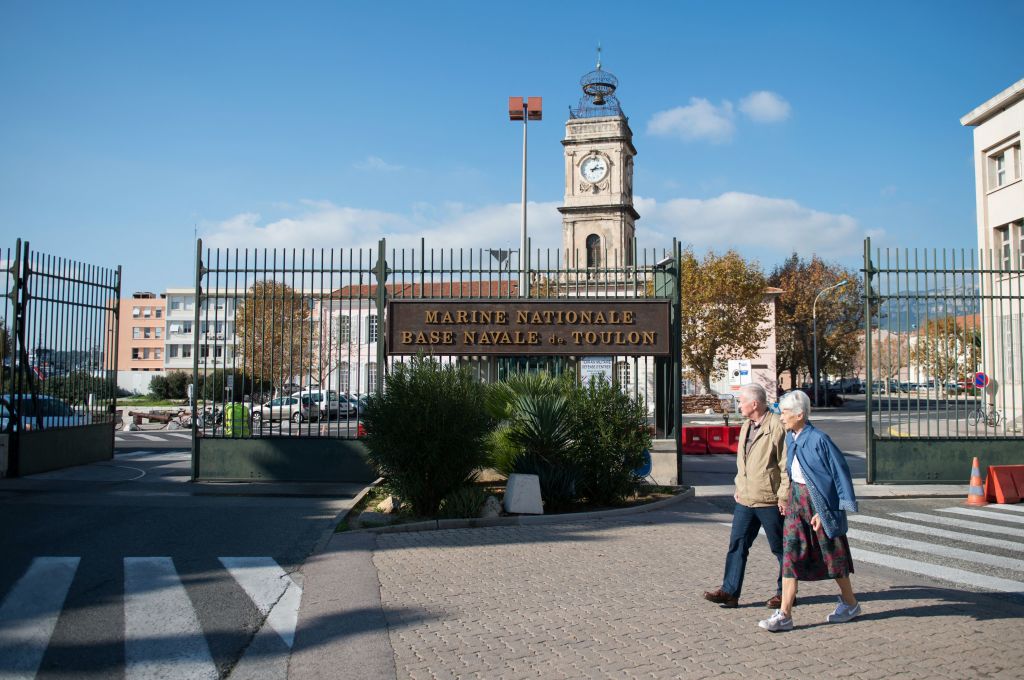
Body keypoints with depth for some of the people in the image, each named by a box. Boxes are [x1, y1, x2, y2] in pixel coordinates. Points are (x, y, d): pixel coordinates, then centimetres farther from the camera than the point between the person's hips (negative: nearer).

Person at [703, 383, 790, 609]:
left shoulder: (777, 426, -15)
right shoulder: (746, 426, 12)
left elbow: (786, 464, -16)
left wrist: (784, 496, -16)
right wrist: (739, 487, 20)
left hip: (769, 500, -8)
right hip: (745, 498, 8)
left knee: (780, 548, 8)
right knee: (737, 544, 5)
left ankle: (785, 592, 22)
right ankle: (730, 592, 8)